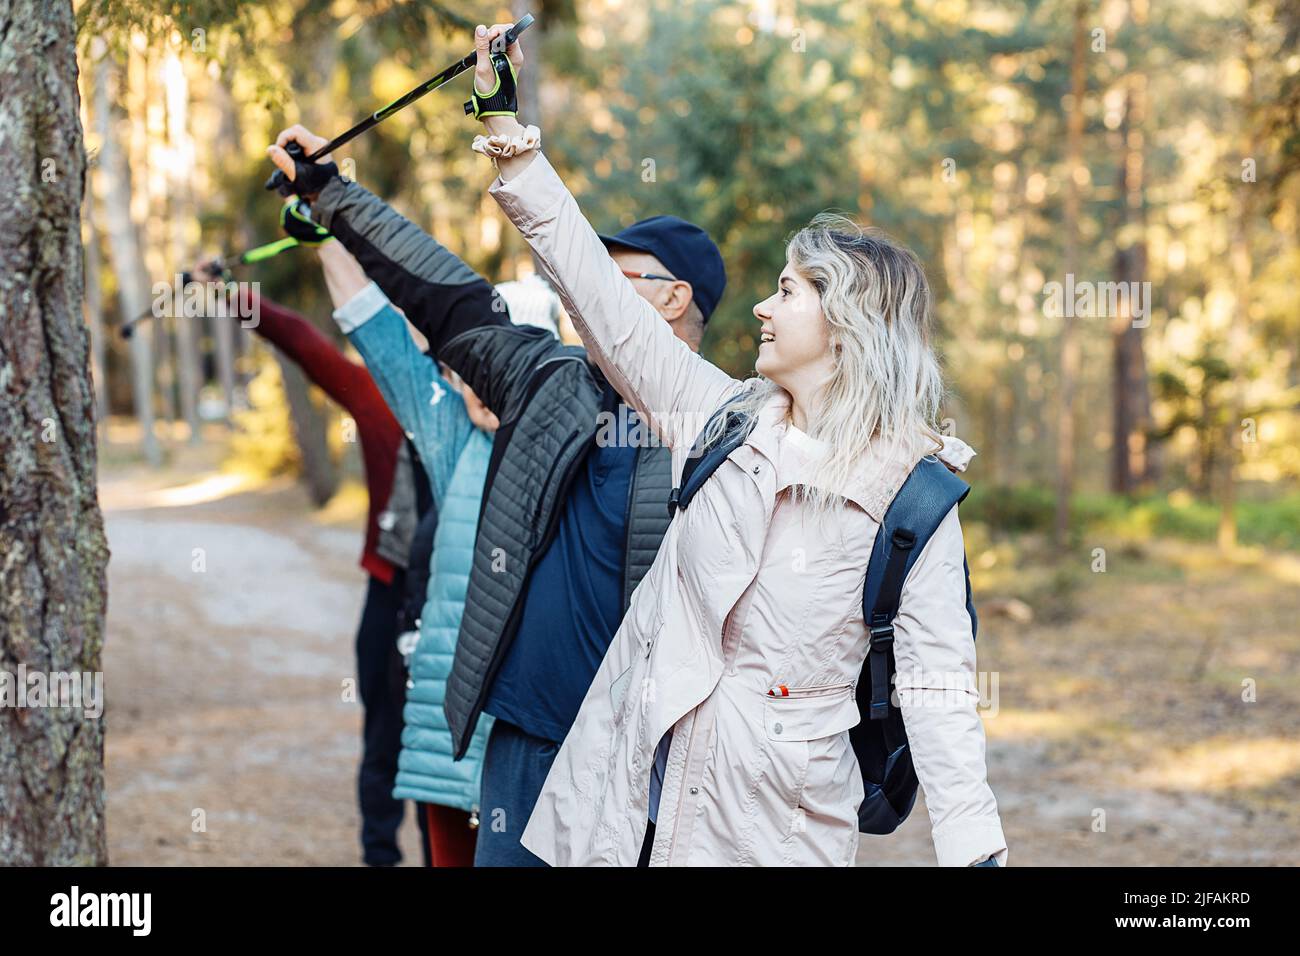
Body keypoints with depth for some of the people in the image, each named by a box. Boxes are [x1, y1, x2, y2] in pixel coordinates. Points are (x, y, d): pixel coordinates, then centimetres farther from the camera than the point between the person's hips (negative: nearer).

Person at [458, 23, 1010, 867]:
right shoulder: (720, 417, 4)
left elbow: (937, 677, -10)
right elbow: (597, 287, 5)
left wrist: (973, 848, -18)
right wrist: (504, 121, 3)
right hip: (647, 779, 4)